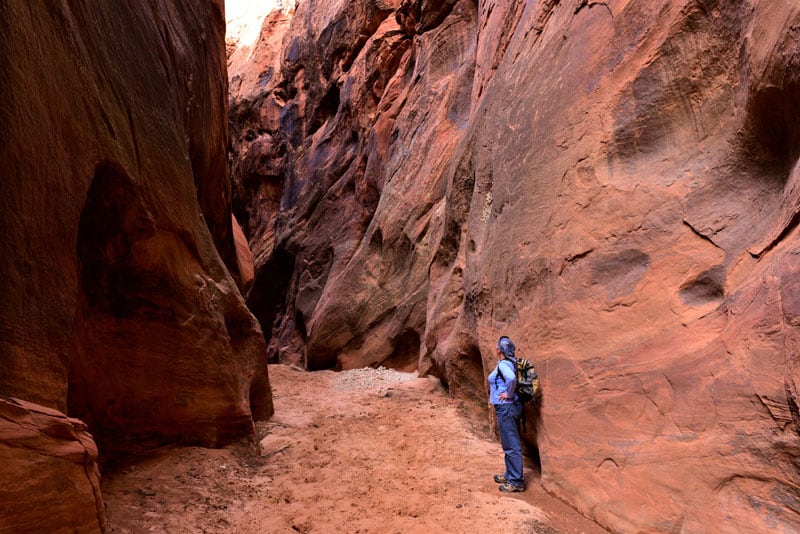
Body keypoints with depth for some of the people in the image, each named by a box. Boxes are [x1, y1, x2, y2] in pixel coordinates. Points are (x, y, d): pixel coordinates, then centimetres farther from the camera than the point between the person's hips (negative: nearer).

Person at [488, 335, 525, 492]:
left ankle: (516, 481, 5)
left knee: (511, 445, -2)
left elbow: (511, 378, -37)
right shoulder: (510, 363, 10)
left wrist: (509, 394, -22)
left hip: (506, 408, -10)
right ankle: (510, 474, 31)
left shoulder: (503, 364, -17)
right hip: (511, 407, 10)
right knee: (511, 444, 19)